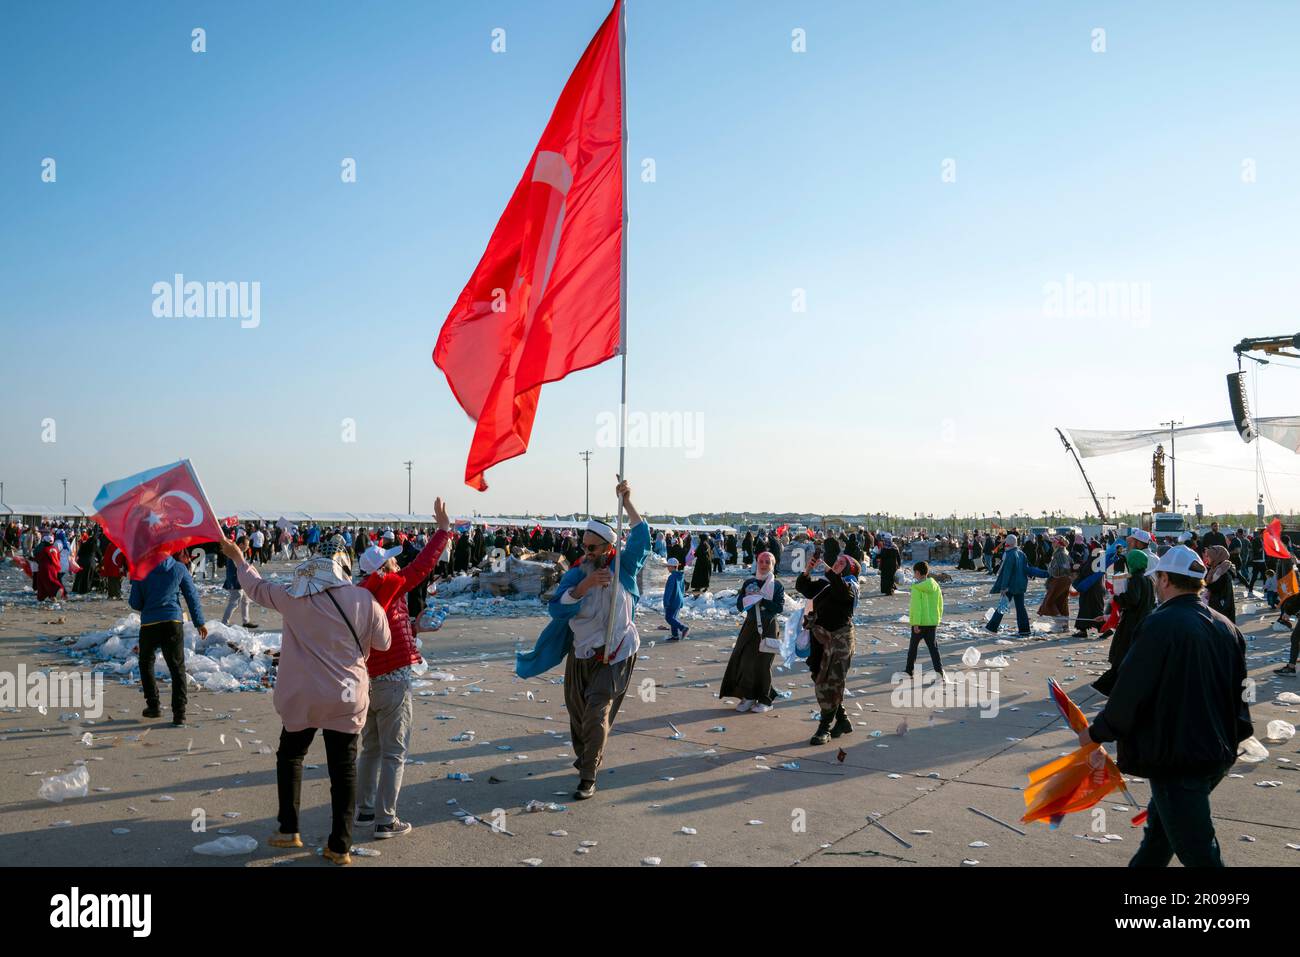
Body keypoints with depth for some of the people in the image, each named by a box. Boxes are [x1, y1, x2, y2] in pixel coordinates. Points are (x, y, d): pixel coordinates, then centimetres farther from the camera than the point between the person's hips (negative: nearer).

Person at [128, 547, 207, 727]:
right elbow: (192, 596, 6)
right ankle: (179, 714, -3)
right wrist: (200, 622, 13)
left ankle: (153, 706, 22)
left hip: (149, 624, 0)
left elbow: (135, 603, 4)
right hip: (173, 623, 0)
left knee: (146, 664, 23)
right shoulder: (179, 568, 3)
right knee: (177, 668, 4)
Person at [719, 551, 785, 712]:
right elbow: (740, 605, 1)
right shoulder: (749, 583, 6)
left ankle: (765, 700, 13)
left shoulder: (777, 585, 0)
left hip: (768, 628, -3)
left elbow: (779, 607, -11)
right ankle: (748, 696, 12)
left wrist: (761, 599, -16)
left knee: (763, 663, 0)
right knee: (744, 660, -2)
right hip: (750, 625, 3)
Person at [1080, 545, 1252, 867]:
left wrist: (1096, 733, -5)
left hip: (1175, 758, -8)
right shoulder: (1226, 627, 5)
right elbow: (1238, 692, 15)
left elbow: (1129, 692, -18)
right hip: (1217, 753, 8)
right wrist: (1231, 734, 28)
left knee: (1198, 851, 0)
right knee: (1159, 828, 25)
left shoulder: (1161, 624, -19)